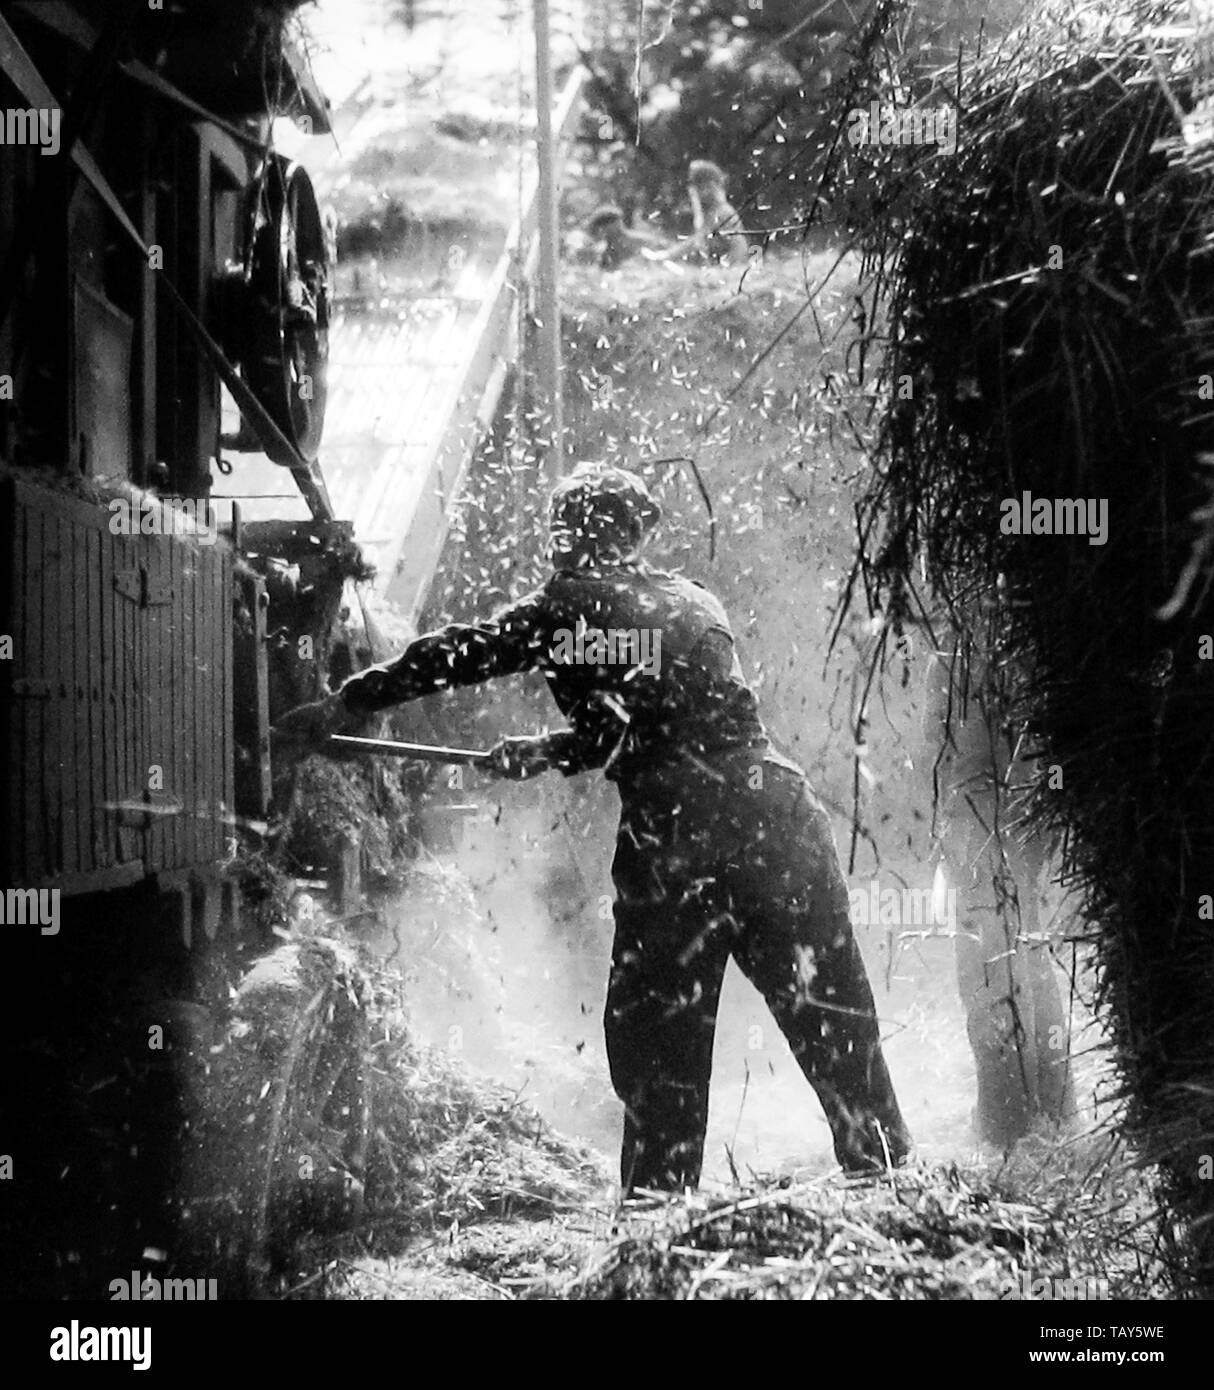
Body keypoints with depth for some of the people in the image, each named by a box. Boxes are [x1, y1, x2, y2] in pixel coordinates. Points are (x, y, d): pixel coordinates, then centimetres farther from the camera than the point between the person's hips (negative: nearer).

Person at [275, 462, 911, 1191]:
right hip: (773, 812, 3)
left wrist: (345, 705, 18)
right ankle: (886, 1177, 7)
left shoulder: (561, 611, 5)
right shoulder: (695, 604, 19)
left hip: (665, 836, -3)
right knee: (832, 1014, 7)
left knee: (656, 1035, 9)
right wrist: (555, 750, 28)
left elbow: (456, 655, 9)